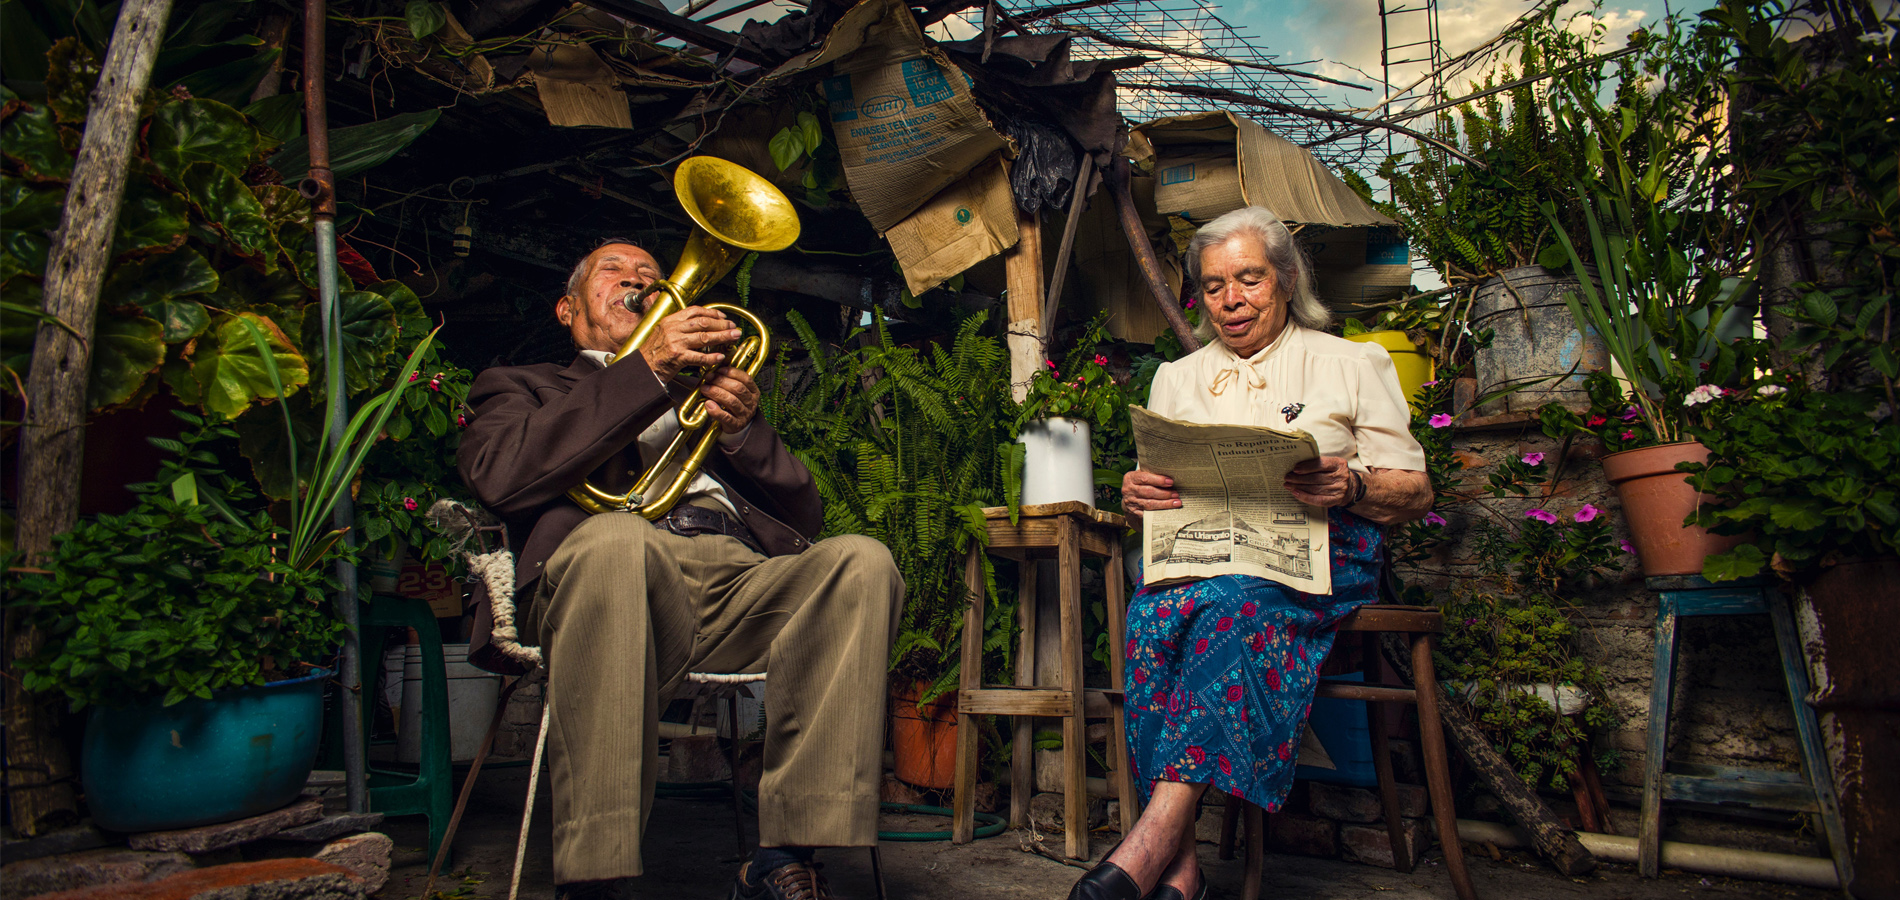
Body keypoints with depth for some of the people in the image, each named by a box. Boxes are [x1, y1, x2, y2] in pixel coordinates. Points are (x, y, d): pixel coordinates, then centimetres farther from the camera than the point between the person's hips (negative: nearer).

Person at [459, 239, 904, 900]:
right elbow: (498, 478, 1)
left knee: (861, 561, -26)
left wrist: (743, 430, 4)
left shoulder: (706, 389, 37)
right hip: (618, 575, -3)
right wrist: (646, 371, -4)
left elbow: (804, 515, 25)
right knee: (614, 536, -38)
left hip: (744, 578, 4)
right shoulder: (523, 387, 27)